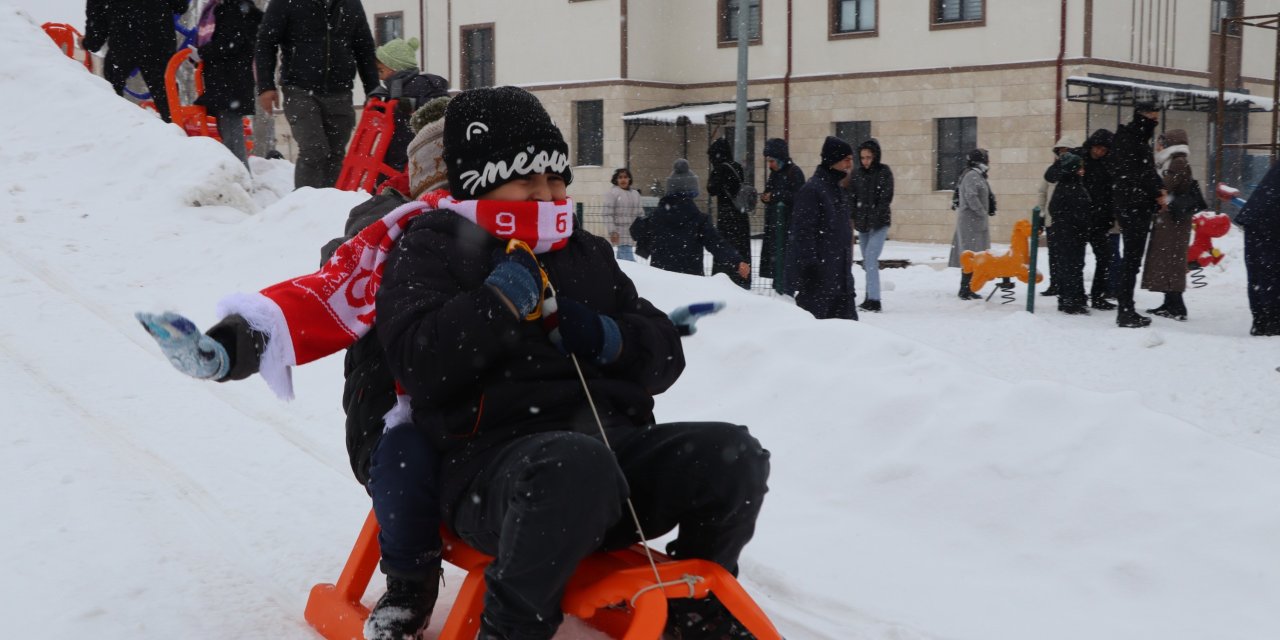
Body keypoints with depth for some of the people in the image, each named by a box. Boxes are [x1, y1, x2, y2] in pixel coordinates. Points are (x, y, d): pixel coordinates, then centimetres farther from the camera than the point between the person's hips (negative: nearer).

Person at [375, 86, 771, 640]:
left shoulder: (586, 254, 26)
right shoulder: (433, 249, 8)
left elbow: (664, 355, 20)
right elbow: (419, 364, -10)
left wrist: (612, 339, 0)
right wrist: (499, 301, -13)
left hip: (615, 438, 6)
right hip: (494, 452, -6)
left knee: (733, 454, -18)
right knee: (578, 465, -40)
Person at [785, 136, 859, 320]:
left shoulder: (840, 189, 16)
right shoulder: (812, 189, -14)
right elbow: (803, 231, -18)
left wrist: (848, 262, 23)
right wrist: (811, 263, -21)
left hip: (839, 271, 9)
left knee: (847, 319, 8)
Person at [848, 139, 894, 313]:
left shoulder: (884, 172, -5)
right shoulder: (856, 172, 7)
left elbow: (886, 198, -9)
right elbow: (851, 196, 8)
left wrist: (873, 219, -14)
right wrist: (853, 218, -3)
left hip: (879, 223, -5)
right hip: (862, 223, 5)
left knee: (870, 258, -17)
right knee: (868, 261, 11)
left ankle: (874, 300, -20)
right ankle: (870, 299, 18)